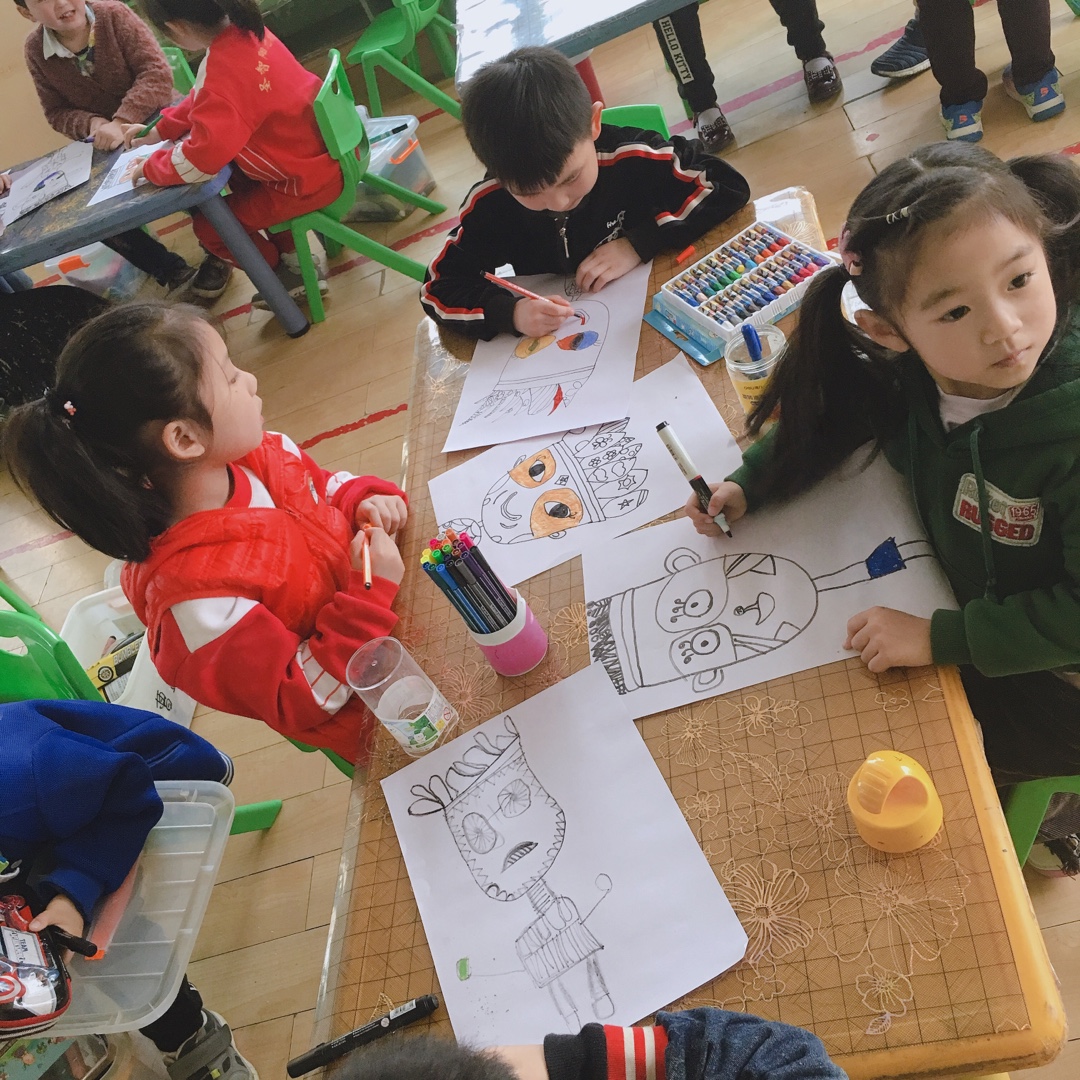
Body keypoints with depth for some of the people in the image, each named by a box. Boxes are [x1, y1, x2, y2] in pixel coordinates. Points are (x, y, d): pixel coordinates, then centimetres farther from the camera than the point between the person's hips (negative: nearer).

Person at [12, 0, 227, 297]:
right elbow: (57, 113, 0)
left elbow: (157, 72, -23)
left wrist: (121, 121, -34)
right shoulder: (35, 51, -7)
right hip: (105, 146, 4)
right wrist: (90, 123, -23)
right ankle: (170, 270, 4)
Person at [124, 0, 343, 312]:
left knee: (209, 226, 6)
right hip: (327, 147, 9)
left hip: (309, 179, -9)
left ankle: (293, 275, 23)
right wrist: (161, 129, 13)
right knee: (235, 171, 28)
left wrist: (151, 168, -10)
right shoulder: (243, 29, -3)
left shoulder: (224, 74, -30)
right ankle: (290, 254, 29)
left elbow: (199, 160, -28)